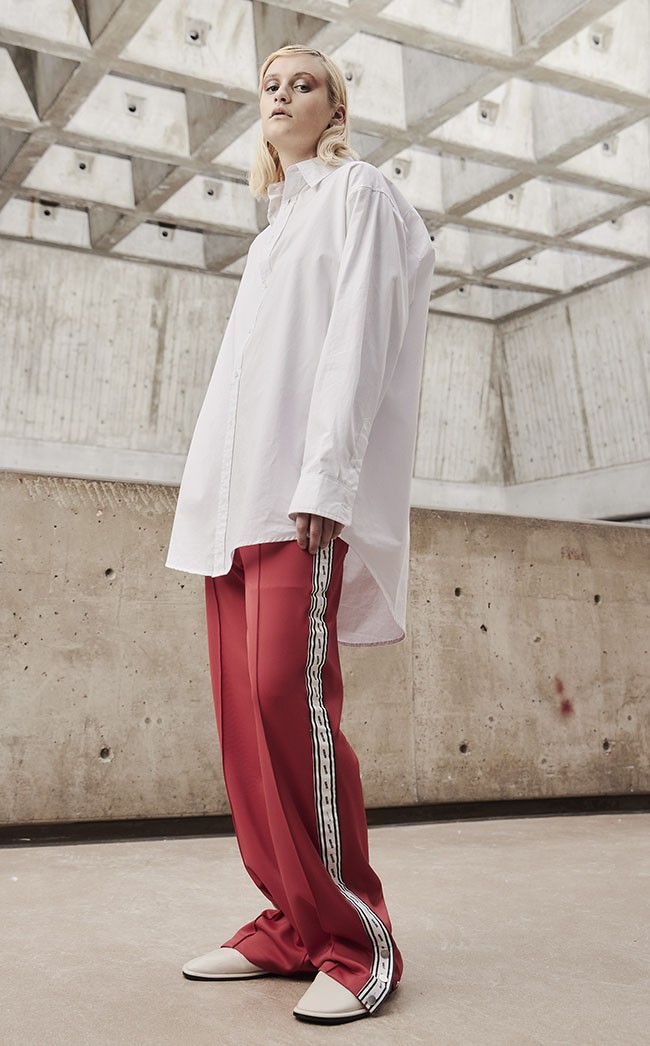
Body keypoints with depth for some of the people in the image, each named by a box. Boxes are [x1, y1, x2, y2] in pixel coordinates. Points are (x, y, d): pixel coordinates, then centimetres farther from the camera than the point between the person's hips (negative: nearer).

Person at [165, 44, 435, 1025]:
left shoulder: (359, 192, 9)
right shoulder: (277, 226, 30)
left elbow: (357, 337, -6)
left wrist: (324, 476, -18)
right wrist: (218, 488, 13)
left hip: (308, 483, -8)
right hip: (236, 488, 8)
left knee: (287, 691, -19)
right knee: (245, 704, 0)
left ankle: (354, 936, -8)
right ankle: (293, 922, 7)